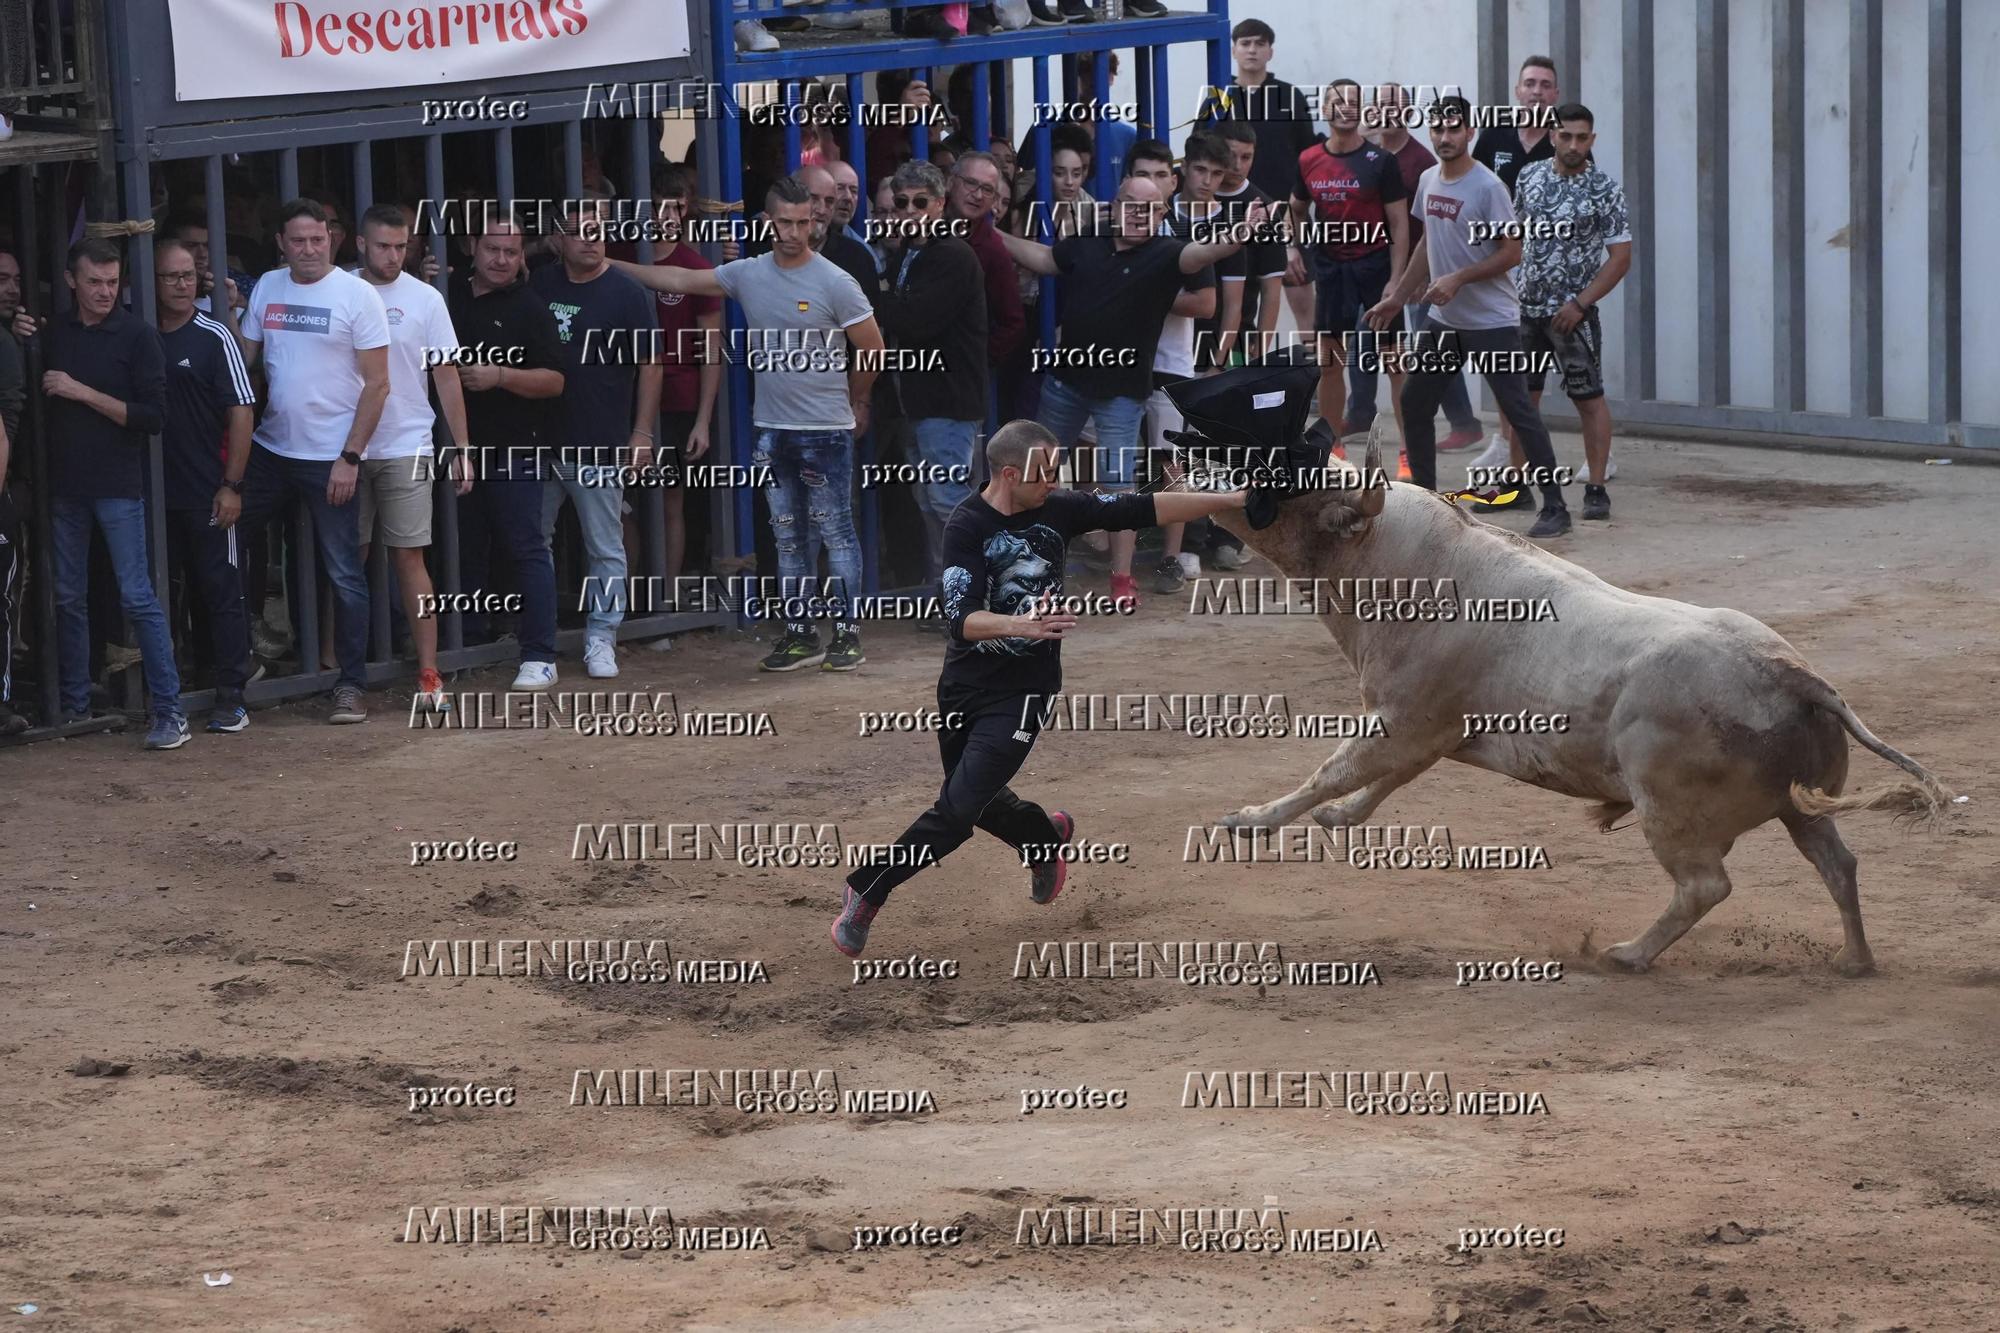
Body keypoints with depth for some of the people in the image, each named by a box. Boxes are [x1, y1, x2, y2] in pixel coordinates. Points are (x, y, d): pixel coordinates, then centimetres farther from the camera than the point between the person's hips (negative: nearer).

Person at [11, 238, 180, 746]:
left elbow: (152, 415, -11)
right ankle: (74, 705, 19)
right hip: (66, 484, 5)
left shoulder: (136, 336, -6)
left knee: (137, 597, -8)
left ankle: (170, 711, -6)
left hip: (118, 486, -5)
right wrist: (21, 344, -1)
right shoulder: (53, 332, 8)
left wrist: (82, 393, -16)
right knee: (68, 598, 10)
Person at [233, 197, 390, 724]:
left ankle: (352, 684, 8)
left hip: (330, 457, -5)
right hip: (269, 445, 5)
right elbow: (243, 360, 11)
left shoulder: (357, 295, -8)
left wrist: (350, 457, -13)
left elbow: (377, 384, -9)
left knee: (344, 575, 0)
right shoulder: (266, 288, 7)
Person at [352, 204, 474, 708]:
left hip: (405, 449, -1)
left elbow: (446, 378, 3)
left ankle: (429, 674, -1)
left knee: (410, 557, -3)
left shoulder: (424, 299, 0)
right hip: (346, 449, 1)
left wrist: (461, 449, 0)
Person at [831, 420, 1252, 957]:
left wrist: (1229, 500, -1)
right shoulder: (968, 525, -16)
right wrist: (1023, 624, -44)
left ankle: (864, 892, 1)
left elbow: (1143, 510, 1)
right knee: (974, 801, 14)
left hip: (1024, 689, 0)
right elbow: (961, 618, -26)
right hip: (964, 685, 0)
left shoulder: (1059, 510, -4)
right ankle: (1044, 833, 45)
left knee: (958, 810, -11)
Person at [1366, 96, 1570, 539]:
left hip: (1492, 322, -8)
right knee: (1414, 402, 11)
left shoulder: (1487, 187, -15)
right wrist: (1396, 298, 19)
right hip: (1442, 320, 8)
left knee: (1518, 410, -8)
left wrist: (1457, 279, -22)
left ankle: (1555, 507, -5)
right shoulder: (1428, 182, 9)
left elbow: (1511, 253, -16)